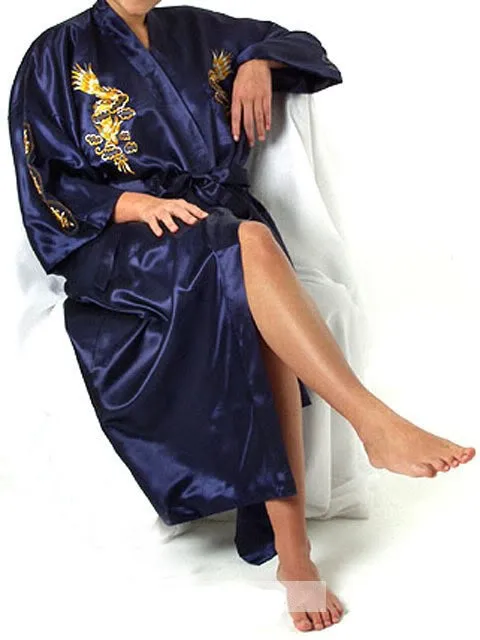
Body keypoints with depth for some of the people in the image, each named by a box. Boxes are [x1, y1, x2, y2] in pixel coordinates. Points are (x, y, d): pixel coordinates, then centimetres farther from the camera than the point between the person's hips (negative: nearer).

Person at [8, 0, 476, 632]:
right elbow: (45, 188, -1)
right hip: (118, 243, -3)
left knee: (262, 316, -32)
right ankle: (374, 423, -40)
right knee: (248, 246, -36)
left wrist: (258, 62, 9)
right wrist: (134, 203, -18)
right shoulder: (57, 57, 8)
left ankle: (292, 545, -36)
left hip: (223, 219, 3)